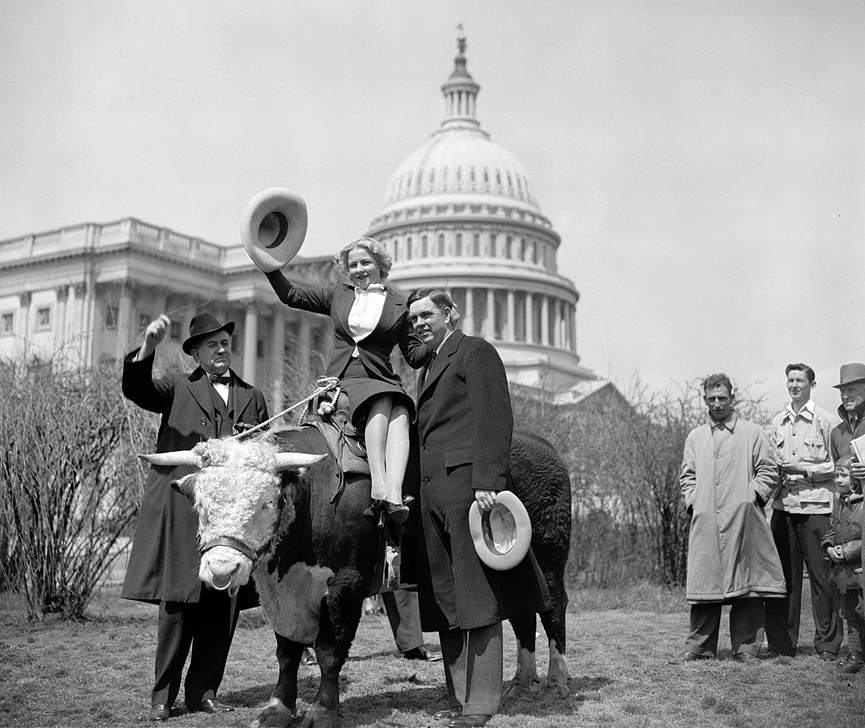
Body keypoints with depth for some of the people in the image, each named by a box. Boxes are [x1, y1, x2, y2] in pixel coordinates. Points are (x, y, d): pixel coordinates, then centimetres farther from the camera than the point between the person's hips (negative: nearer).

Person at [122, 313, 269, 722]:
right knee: (178, 604, -5)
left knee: (223, 607, 2)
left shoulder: (253, 399, 20)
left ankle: (203, 692, 12)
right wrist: (147, 348, -24)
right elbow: (135, 390, -7)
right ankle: (162, 697, 3)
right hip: (181, 513, -3)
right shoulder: (178, 389, 12)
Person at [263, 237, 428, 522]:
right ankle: (378, 488, -47)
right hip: (343, 379, 0)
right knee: (382, 404, -34)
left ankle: (394, 495, -51)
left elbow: (414, 356, 9)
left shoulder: (399, 305, 13)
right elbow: (290, 295, 25)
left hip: (382, 380, 0)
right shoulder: (338, 296, 20)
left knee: (400, 416, -34)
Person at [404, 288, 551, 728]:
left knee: (476, 596, -6)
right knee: (444, 601, 10)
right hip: (431, 493, 9)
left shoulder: (475, 352, 1)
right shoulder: (429, 367, 27)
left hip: (466, 481, -9)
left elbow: (495, 419, -11)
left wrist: (487, 482, -21)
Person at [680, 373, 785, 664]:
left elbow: (768, 470, 5)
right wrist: (693, 501, 5)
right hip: (706, 520, 2)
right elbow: (688, 474, 19)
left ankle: (745, 648, 4)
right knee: (705, 582, -1)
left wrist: (751, 497, -6)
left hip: (742, 519, -2)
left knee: (746, 583, -3)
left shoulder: (752, 433, 8)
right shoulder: (695, 437, 18)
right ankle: (699, 647, 4)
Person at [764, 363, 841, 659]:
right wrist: (777, 471, -1)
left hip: (815, 504, -4)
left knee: (821, 574, -2)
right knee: (783, 574, 4)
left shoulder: (823, 419, 1)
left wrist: (805, 469, -12)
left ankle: (828, 644, 7)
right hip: (783, 504, 4)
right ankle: (781, 644, 10)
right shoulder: (777, 422, 14)